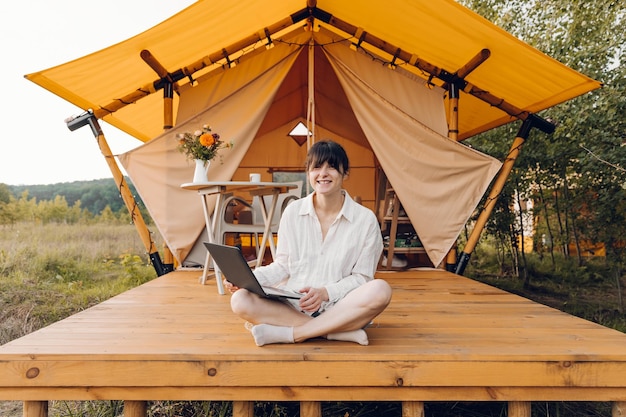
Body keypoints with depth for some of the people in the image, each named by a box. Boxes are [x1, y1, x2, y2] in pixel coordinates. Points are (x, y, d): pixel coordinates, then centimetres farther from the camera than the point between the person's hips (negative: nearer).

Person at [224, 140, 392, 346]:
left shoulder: (365, 219, -3)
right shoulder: (292, 212, 3)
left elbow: (362, 277, -1)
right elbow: (282, 266, 7)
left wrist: (326, 292, -18)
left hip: (340, 308, -1)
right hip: (292, 305, 2)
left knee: (380, 291, -32)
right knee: (240, 300, -25)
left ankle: (287, 333, -24)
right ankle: (340, 331, -23)